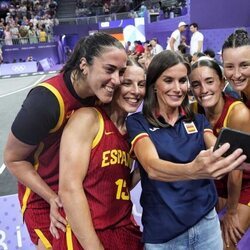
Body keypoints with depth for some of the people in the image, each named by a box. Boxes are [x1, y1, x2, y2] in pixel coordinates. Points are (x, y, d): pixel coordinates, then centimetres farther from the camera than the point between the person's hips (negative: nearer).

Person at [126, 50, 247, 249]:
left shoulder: (198, 120, 4)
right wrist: (192, 171, -46)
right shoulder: (138, 122, -10)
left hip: (207, 222, 4)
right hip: (162, 232, -3)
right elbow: (152, 167, -26)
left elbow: (220, 152, -12)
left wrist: (241, 158, -35)